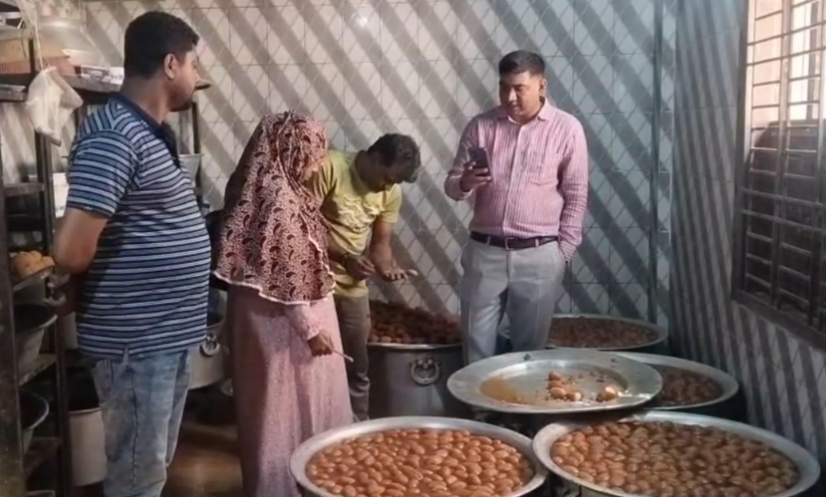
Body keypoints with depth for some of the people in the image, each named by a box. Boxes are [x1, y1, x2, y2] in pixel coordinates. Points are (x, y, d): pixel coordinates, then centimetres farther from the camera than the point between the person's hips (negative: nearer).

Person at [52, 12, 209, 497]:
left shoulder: (151, 132, 10)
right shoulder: (114, 136, -21)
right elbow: (72, 251, -26)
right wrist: (110, 275, -7)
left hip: (169, 334, 9)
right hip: (136, 342, -9)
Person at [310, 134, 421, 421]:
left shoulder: (391, 194, 0)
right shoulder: (330, 169, -18)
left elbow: (380, 243, 5)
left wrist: (388, 267, -17)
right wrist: (342, 257, -27)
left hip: (353, 286, 5)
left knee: (357, 366, 12)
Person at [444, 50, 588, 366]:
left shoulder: (567, 129, -3)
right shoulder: (480, 126, 3)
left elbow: (576, 197, 0)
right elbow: (451, 185, 6)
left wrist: (562, 252, -3)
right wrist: (464, 183, -17)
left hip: (538, 256, -2)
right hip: (484, 251, 2)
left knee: (530, 348, 10)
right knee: (476, 346, 9)